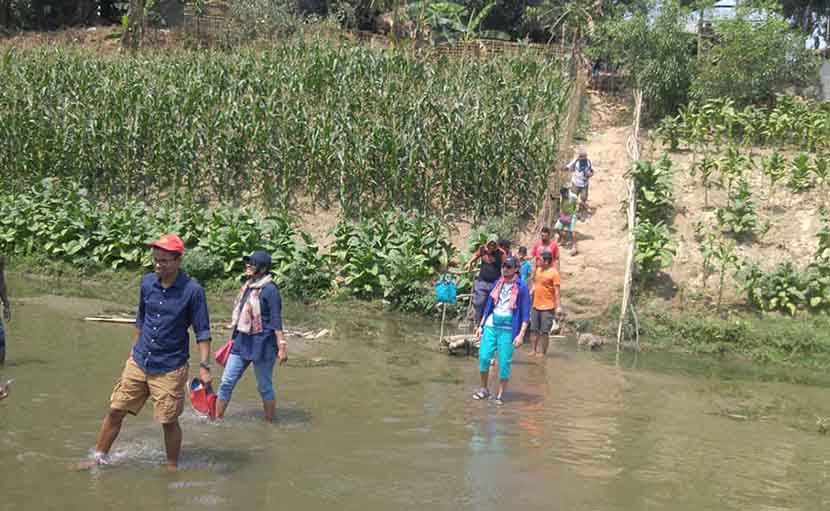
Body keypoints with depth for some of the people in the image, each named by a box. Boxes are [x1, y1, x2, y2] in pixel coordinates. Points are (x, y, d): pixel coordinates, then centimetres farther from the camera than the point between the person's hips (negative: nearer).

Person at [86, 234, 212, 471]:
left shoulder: (192, 290, -14)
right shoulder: (147, 282, 1)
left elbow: (202, 332, -10)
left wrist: (204, 367, -17)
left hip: (170, 369, -5)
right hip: (138, 362, 5)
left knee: (169, 421, 4)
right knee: (115, 410, 8)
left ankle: (172, 468, 23)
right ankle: (99, 459, 23)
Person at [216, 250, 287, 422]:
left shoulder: (270, 289, -13)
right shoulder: (247, 286, 11)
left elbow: (276, 320, -15)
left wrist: (281, 347, -18)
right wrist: (235, 339, 23)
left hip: (262, 344, -8)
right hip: (241, 342, 8)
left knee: (264, 387, 5)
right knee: (226, 382, 7)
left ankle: (269, 424, 19)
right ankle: (217, 420, 16)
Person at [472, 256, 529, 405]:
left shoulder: (521, 288, -5)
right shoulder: (497, 284, 10)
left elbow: (525, 314, -6)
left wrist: (521, 335, -12)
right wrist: (481, 325, 14)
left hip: (508, 329, -4)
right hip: (491, 326, 4)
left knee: (504, 362, -2)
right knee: (484, 356, -2)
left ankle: (500, 394, 10)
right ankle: (484, 389, 15)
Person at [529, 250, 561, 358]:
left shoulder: (553, 272, -13)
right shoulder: (538, 270, 9)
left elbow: (556, 290, -14)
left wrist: (558, 306, -18)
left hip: (547, 307, -7)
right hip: (535, 305, 7)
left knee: (544, 332, 1)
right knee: (533, 330, 10)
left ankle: (542, 352, 10)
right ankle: (533, 350, 17)